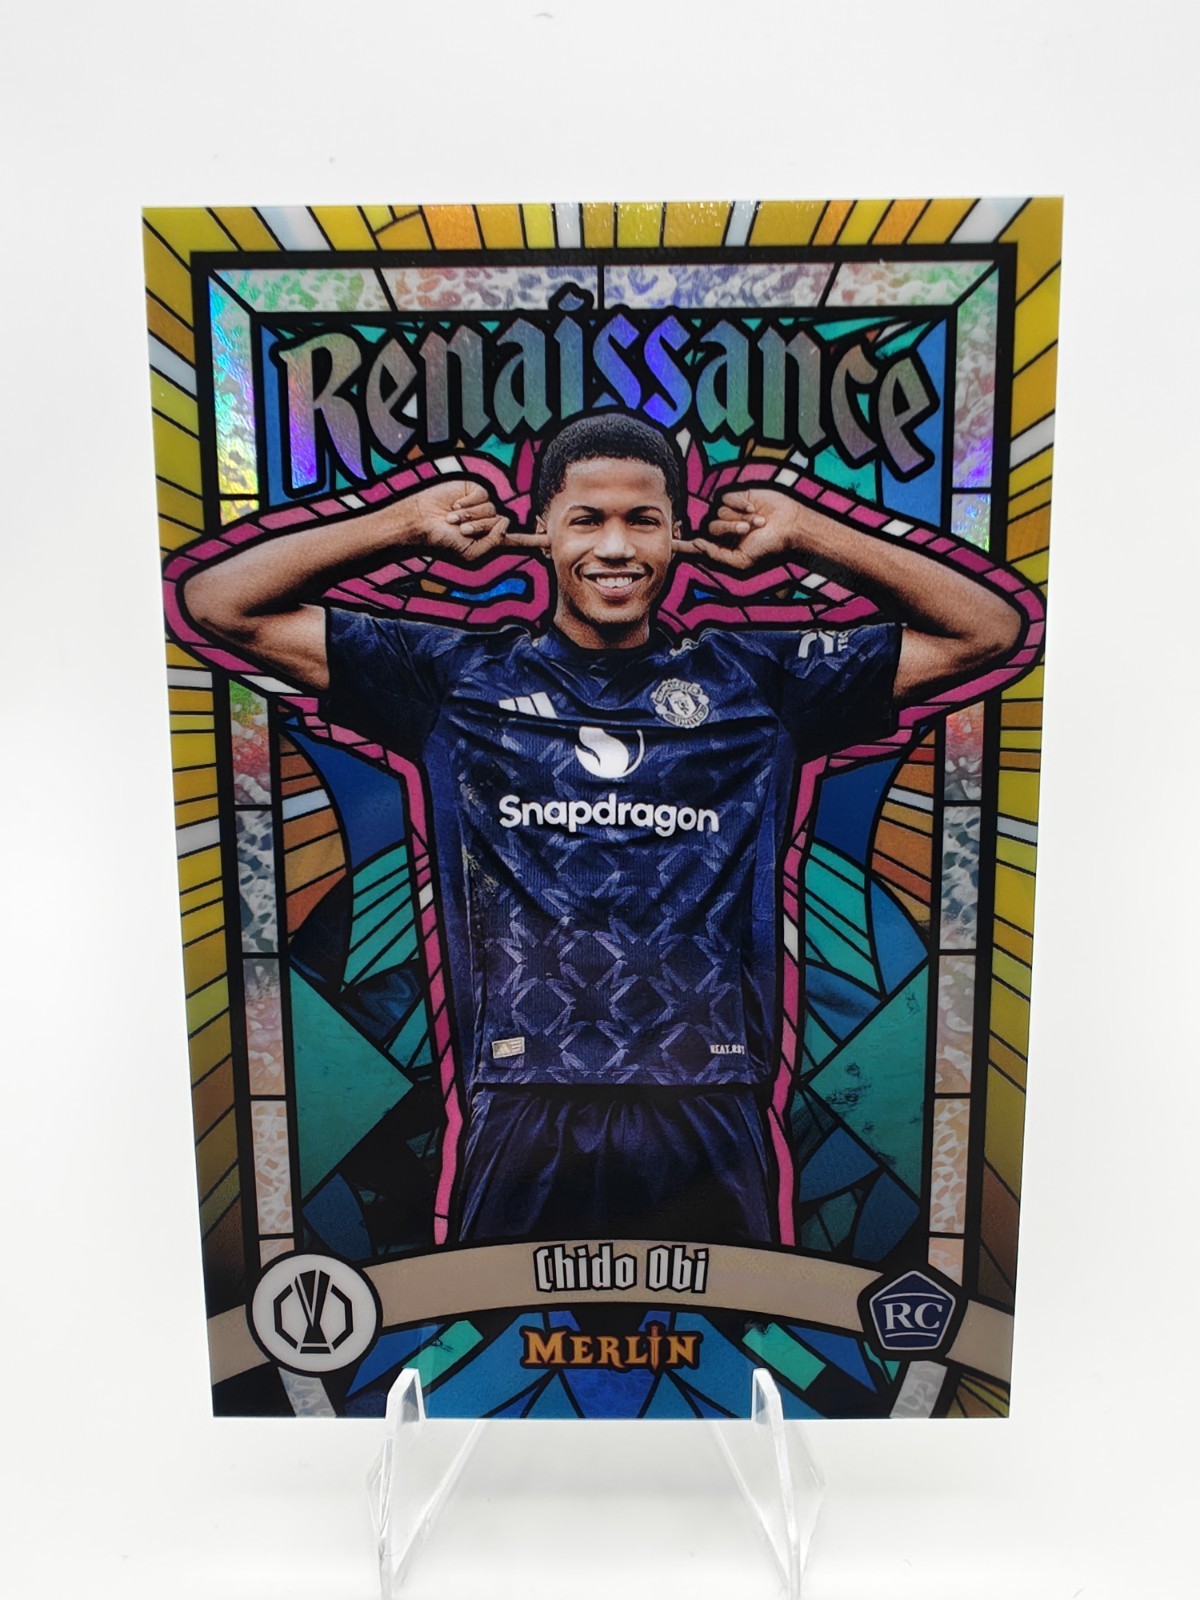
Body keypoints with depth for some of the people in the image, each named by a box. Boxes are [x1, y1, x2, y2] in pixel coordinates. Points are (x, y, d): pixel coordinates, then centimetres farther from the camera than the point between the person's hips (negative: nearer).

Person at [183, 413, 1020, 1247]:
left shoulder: (754, 680, 6)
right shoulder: (462, 680, 4)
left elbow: (987, 629, 9)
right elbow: (221, 604, 7)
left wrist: (801, 529, 5)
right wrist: (411, 520, 3)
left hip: (711, 1127, 1)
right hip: (526, 1125, 0)